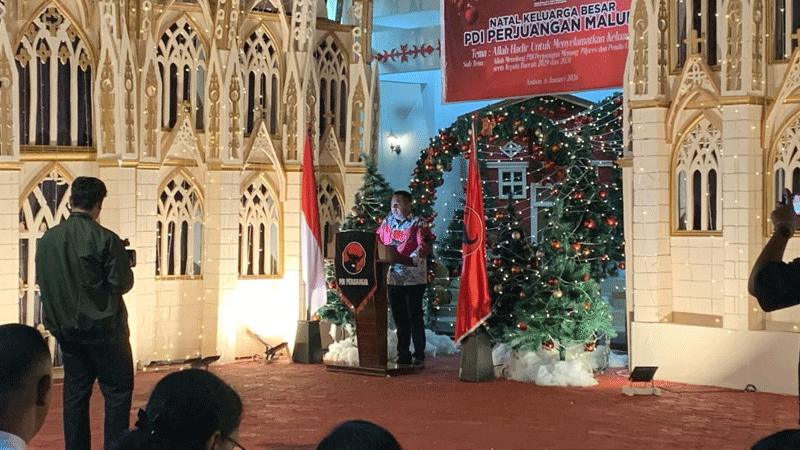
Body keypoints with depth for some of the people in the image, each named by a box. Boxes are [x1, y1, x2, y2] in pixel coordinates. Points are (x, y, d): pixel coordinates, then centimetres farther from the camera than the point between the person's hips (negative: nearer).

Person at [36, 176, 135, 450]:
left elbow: (42, 281, 8)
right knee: (118, 391, 3)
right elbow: (123, 284, -12)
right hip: (103, 327, -5)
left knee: (75, 394, 11)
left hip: (66, 329, 5)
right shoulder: (106, 239, -15)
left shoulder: (48, 239, 0)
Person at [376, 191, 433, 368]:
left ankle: (419, 356, 2)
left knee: (415, 316, -4)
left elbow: (424, 246, -15)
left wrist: (411, 260, -27)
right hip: (393, 278, 6)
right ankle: (403, 355, 19)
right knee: (399, 318, 11)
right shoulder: (387, 222, 13)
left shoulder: (417, 224, -5)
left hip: (413, 278, -6)